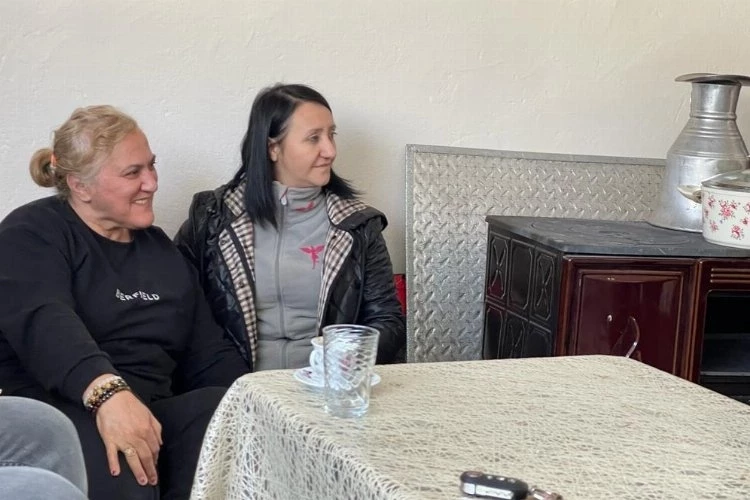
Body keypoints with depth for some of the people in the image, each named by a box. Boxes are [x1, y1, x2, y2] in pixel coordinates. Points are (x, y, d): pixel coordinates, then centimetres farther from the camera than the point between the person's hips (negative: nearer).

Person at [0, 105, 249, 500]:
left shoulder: (160, 247, 21)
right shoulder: (32, 234, 1)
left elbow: (209, 352, 18)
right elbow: (45, 324, -20)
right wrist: (107, 391, -39)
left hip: (154, 409, 6)